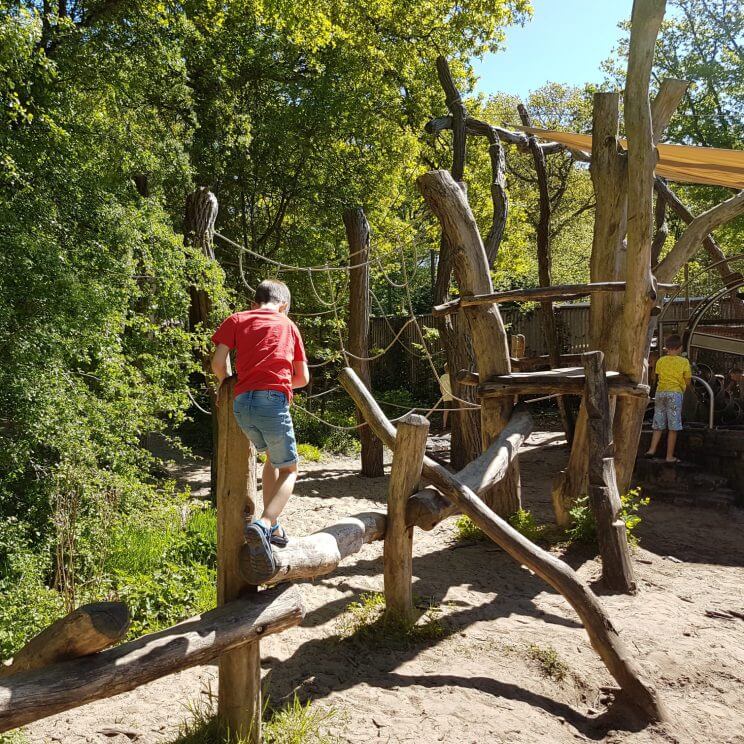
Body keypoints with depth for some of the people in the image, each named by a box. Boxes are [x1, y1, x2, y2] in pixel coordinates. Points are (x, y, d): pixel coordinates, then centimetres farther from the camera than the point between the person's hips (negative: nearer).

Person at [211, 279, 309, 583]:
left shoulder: (236, 320, 16)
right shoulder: (288, 325, 17)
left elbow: (218, 362, 4)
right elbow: (303, 378, 18)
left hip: (242, 403, 3)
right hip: (273, 401, -3)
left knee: (272, 457, 27)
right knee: (288, 470, 12)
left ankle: (272, 527, 26)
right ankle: (263, 525, -13)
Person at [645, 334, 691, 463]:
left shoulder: (660, 361, 6)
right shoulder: (684, 362, -3)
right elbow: (687, 381, 1)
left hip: (660, 392, 4)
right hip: (675, 393, -4)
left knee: (658, 425, 12)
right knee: (673, 427, 0)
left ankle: (652, 449, 3)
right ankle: (670, 456, 1)